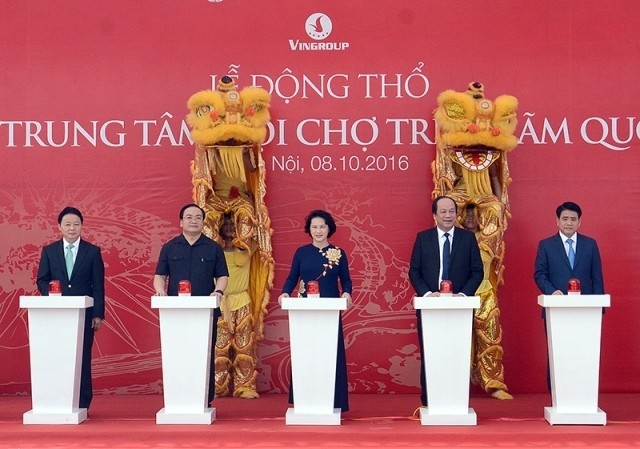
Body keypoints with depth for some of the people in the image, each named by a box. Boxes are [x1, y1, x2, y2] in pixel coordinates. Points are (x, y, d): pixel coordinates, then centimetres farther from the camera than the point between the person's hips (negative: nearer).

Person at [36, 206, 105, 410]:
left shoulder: (93, 251, 5)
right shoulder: (49, 251, 9)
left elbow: (98, 286, 2)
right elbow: (42, 280, 10)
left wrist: (98, 314, -4)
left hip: (84, 313, -1)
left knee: (83, 357, 0)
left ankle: (82, 404, 4)